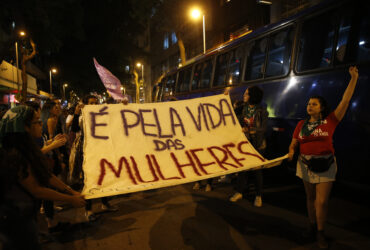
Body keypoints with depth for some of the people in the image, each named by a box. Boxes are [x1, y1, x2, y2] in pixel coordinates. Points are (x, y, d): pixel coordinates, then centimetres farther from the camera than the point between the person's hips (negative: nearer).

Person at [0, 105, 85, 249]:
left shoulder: (27, 149, 1)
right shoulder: (15, 156, -29)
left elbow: (46, 175, 3)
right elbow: (36, 190, -24)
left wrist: (72, 191, 0)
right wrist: (70, 200, -17)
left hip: (26, 213, 9)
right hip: (15, 220, -9)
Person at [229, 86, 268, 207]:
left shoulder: (262, 110, -7)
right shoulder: (243, 108, 6)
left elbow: (263, 128, -9)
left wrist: (249, 130, -24)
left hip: (257, 144, -3)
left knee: (257, 169, 5)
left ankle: (258, 196, 18)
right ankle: (239, 192, 20)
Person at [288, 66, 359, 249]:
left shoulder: (330, 121, -4)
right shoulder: (302, 124, 4)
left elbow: (345, 101, -10)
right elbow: (293, 144, 7)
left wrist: (354, 78, -13)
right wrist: (291, 152, -15)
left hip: (325, 165, -3)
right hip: (306, 164, 3)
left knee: (322, 201, -3)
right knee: (310, 197, 15)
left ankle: (320, 233, 16)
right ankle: (312, 225, 34)